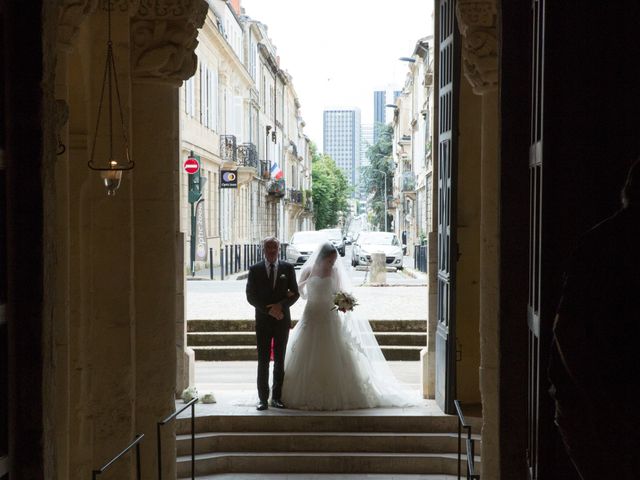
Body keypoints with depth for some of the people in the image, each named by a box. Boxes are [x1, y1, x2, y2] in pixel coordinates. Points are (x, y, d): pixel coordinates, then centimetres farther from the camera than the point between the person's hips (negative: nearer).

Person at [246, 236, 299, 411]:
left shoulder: (288, 268, 2)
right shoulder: (255, 270, 0)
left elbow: (295, 293, 2)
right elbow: (250, 296, -2)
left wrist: (281, 305, -14)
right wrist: (269, 310, -12)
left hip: (282, 319, 1)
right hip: (263, 320, -1)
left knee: (280, 360, 7)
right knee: (263, 361, 1)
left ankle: (277, 396, 14)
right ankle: (263, 398, 6)